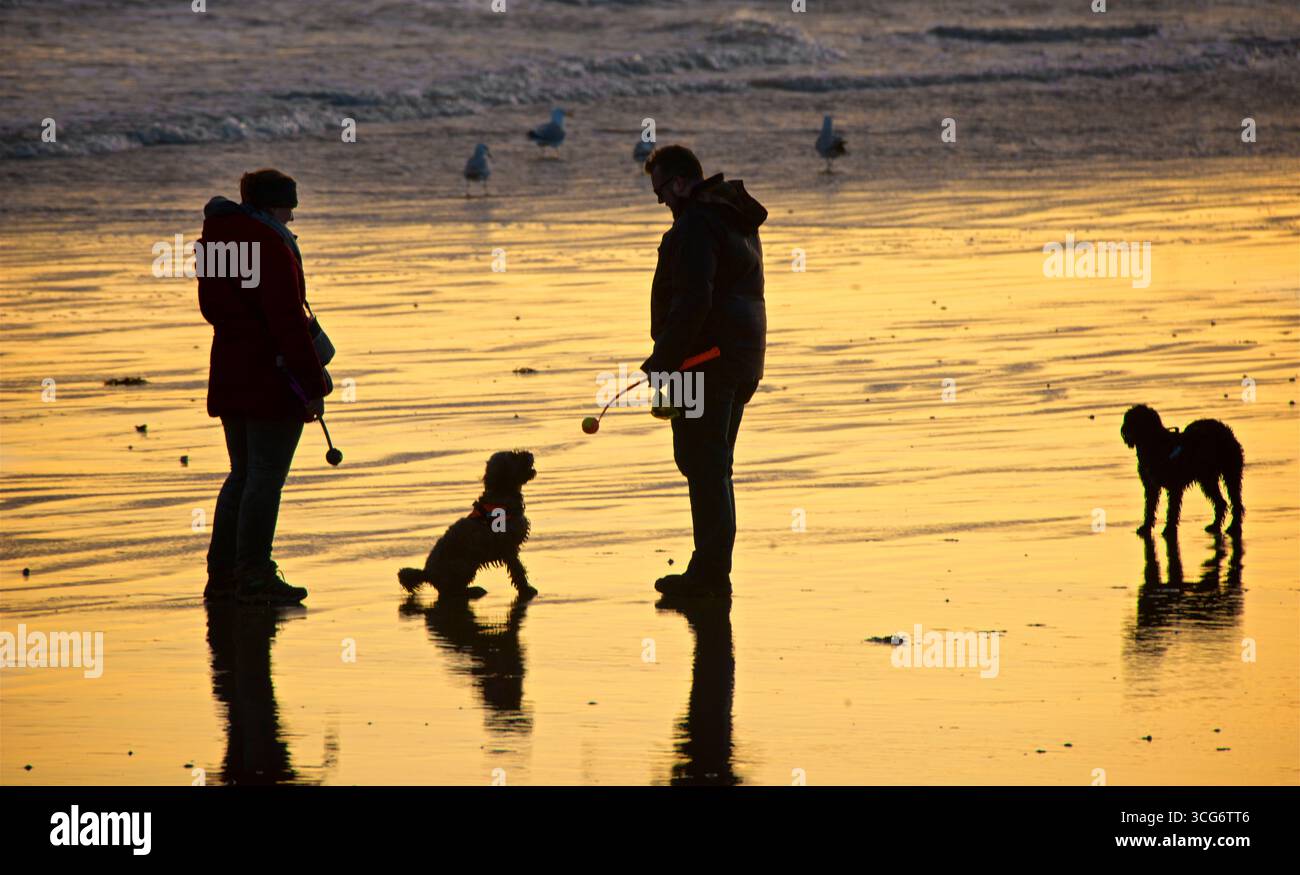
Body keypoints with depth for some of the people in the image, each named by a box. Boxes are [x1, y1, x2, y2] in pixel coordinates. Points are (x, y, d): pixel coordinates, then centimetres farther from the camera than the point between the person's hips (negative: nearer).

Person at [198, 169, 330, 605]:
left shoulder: (216, 239, 12)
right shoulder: (269, 245, -16)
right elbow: (287, 320, -19)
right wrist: (312, 384, -16)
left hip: (228, 373, 9)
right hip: (272, 377, -9)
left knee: (243, 472, 16)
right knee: (266, 475, -4)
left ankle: (222, 573, 17)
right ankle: (253, 575, -3)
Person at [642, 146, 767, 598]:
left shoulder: (696, 224, -15)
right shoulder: (737, 221, 18)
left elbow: (692, 301, -23)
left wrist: (663, 362, -20)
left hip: (703, 359, -10)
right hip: (741, 361, 10)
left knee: (702, 463, -7)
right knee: (714, 466, 15)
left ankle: (708, 571, -9)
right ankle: (715, 572, 17)